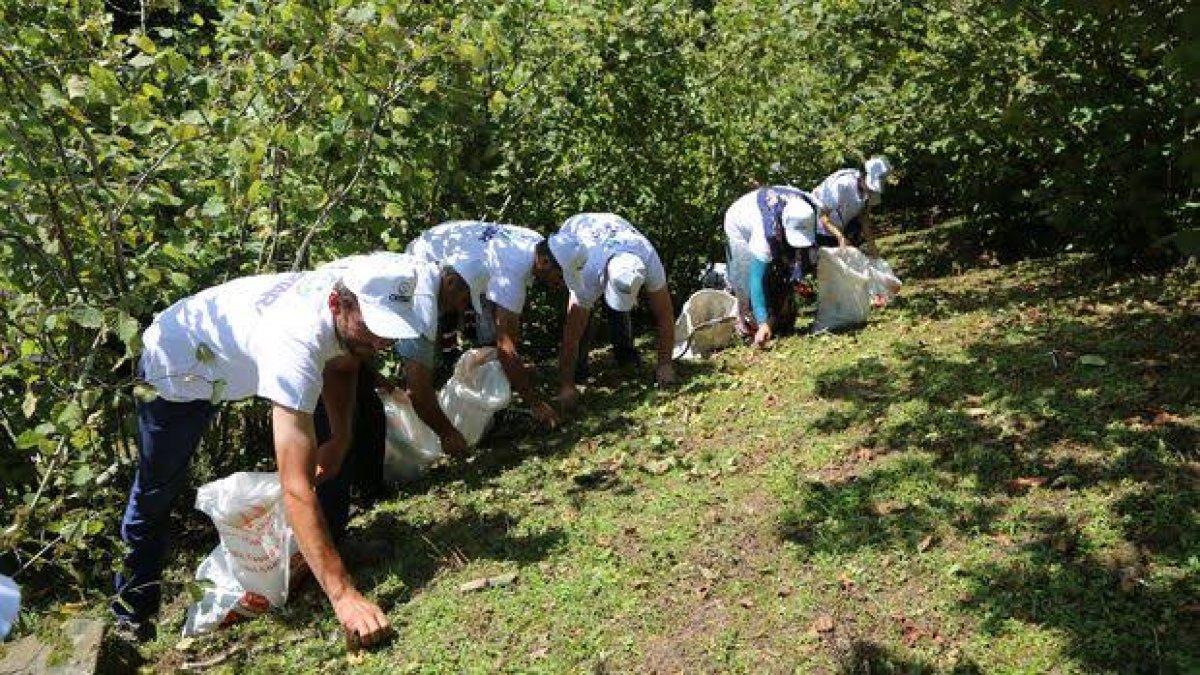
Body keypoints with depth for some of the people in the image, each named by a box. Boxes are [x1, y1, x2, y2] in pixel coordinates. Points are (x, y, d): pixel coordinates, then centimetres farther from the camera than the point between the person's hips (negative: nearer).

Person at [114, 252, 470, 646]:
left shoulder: (364, 295, -24)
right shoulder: (297, 342, -45)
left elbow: (341, 364, 2)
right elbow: (296, 487, -48)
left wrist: (340, 439, -11)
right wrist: (343, 594, -51)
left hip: (241, 357, 7)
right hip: (178, 366, -7)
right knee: (155, 493, 6)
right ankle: (132, 615, 31)